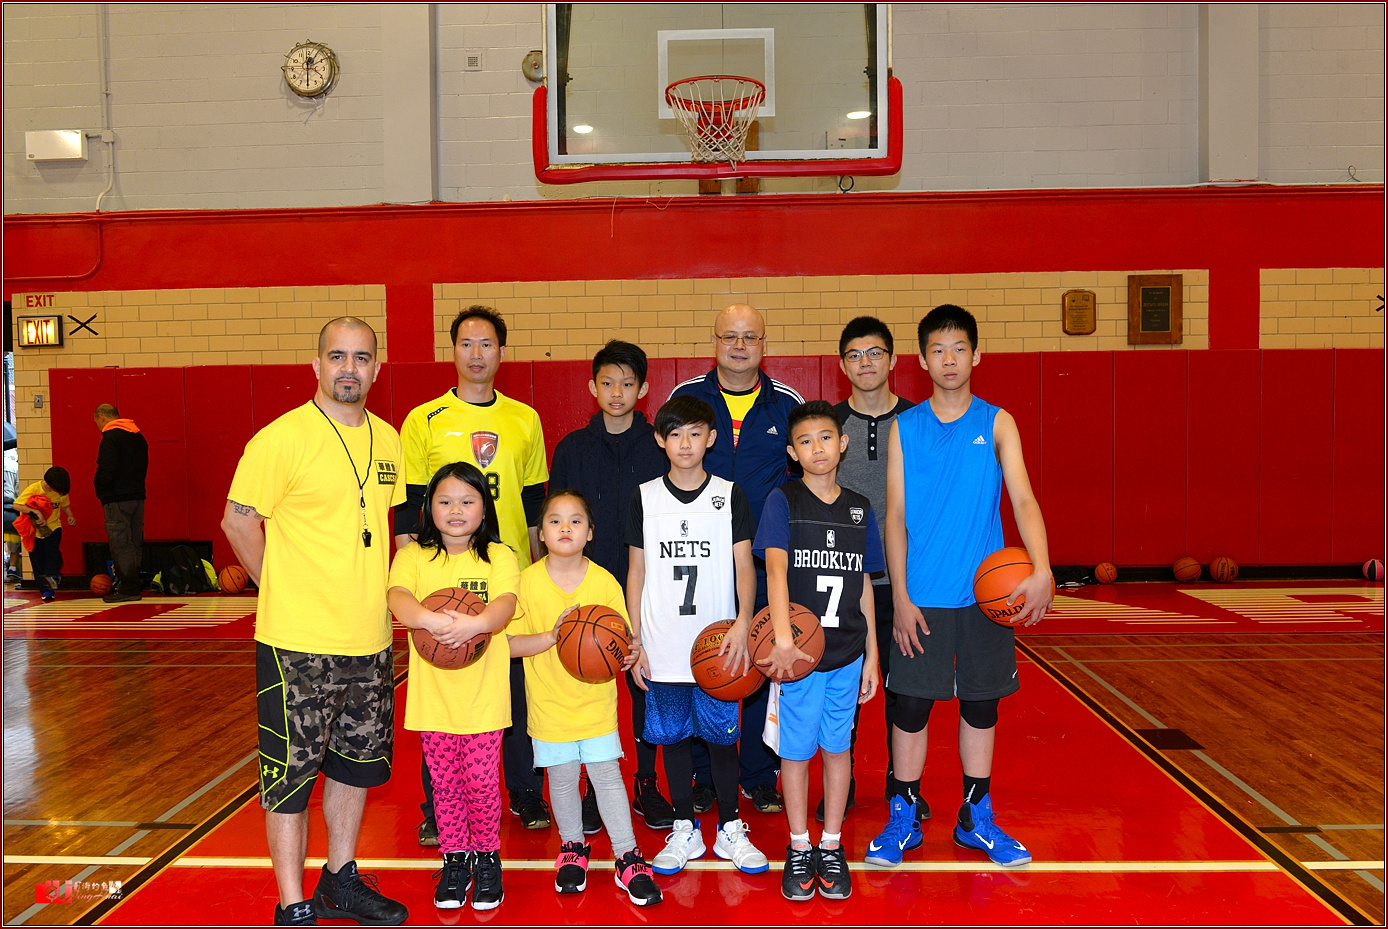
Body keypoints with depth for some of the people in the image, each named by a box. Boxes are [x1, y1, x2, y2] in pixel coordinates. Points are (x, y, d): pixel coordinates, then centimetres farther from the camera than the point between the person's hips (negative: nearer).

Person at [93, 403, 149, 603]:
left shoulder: (110, 437, -11)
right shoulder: (138, 436, 15)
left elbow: (106, 470, -18)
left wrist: (98, 486, -2)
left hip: (117, 499, -8)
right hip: (138, 495, 8)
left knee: (121, 544, -5)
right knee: (135, 543, 12)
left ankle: (128, 589, -5)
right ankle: (135, 585, 16)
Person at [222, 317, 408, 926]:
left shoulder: (388, 441, 7)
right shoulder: (281, 439, -12)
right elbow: (238, 521, -7)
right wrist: (285, 591, -4)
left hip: (370, 639, 6)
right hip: (298, 643, -6)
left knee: (358, 761, 17)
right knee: (292, 771, 3)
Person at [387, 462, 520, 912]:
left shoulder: (500, 557, 0)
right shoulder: (413, 556, 3)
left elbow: (505, 605, -16)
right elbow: (398, 598, -16)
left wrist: (475, 622, -38)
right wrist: (430, 619, -37)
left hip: (483, 695, -1)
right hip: (432, 694, 1)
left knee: (481, 783, 5)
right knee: (445, 784, 11)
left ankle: (487, 858, 26)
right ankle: (455, 860, 29)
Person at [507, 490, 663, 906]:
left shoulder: (604, 582, -4)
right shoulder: (527, 581, -6)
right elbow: (511, 644, -8)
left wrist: (627, 655, -22)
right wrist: (553, 636, -23)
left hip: (596, 700, 0)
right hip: (549, 702, 0)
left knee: (607, 776, 2)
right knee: (562, 779, 11)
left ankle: (629, 857, 15)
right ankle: (572, 847, 33)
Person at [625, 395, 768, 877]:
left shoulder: (730, 495, 2)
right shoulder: (645, 497, 5)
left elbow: (744, 566, -2)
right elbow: (637, 572, 8)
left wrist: (742, 623, -18)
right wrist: (634, 639, 3)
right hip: (662, 647, 1)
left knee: (721, 735, 5)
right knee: (673, 736, 9)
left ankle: (730, 830, 21)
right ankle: (685, 830, 24)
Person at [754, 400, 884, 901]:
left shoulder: (860, 508, 7)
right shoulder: (783, 501, -6)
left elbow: (864, 587, 11)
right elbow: (775, 568, -19)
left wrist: (872, 656, 10)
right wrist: (784, 640, -32)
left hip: (847, 652, 3)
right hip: (797, 652, -3)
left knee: (838, 747, 11)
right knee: (796, 748, 7)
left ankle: (831, 846, 26)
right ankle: (799, 848, 24)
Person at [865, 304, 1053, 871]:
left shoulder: (997, 423, 2)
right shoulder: (904, 428, 2)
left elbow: (1023, 498, -9)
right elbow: (895, 516, 1)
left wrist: (1042, 571, -25)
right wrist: (901, 598, -6)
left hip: (985, 591, 1)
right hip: (922, 595, -1)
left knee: (981, 703, 10)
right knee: (911, 705, 3)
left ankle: (977, 819, 26)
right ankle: (904, 819, 20)